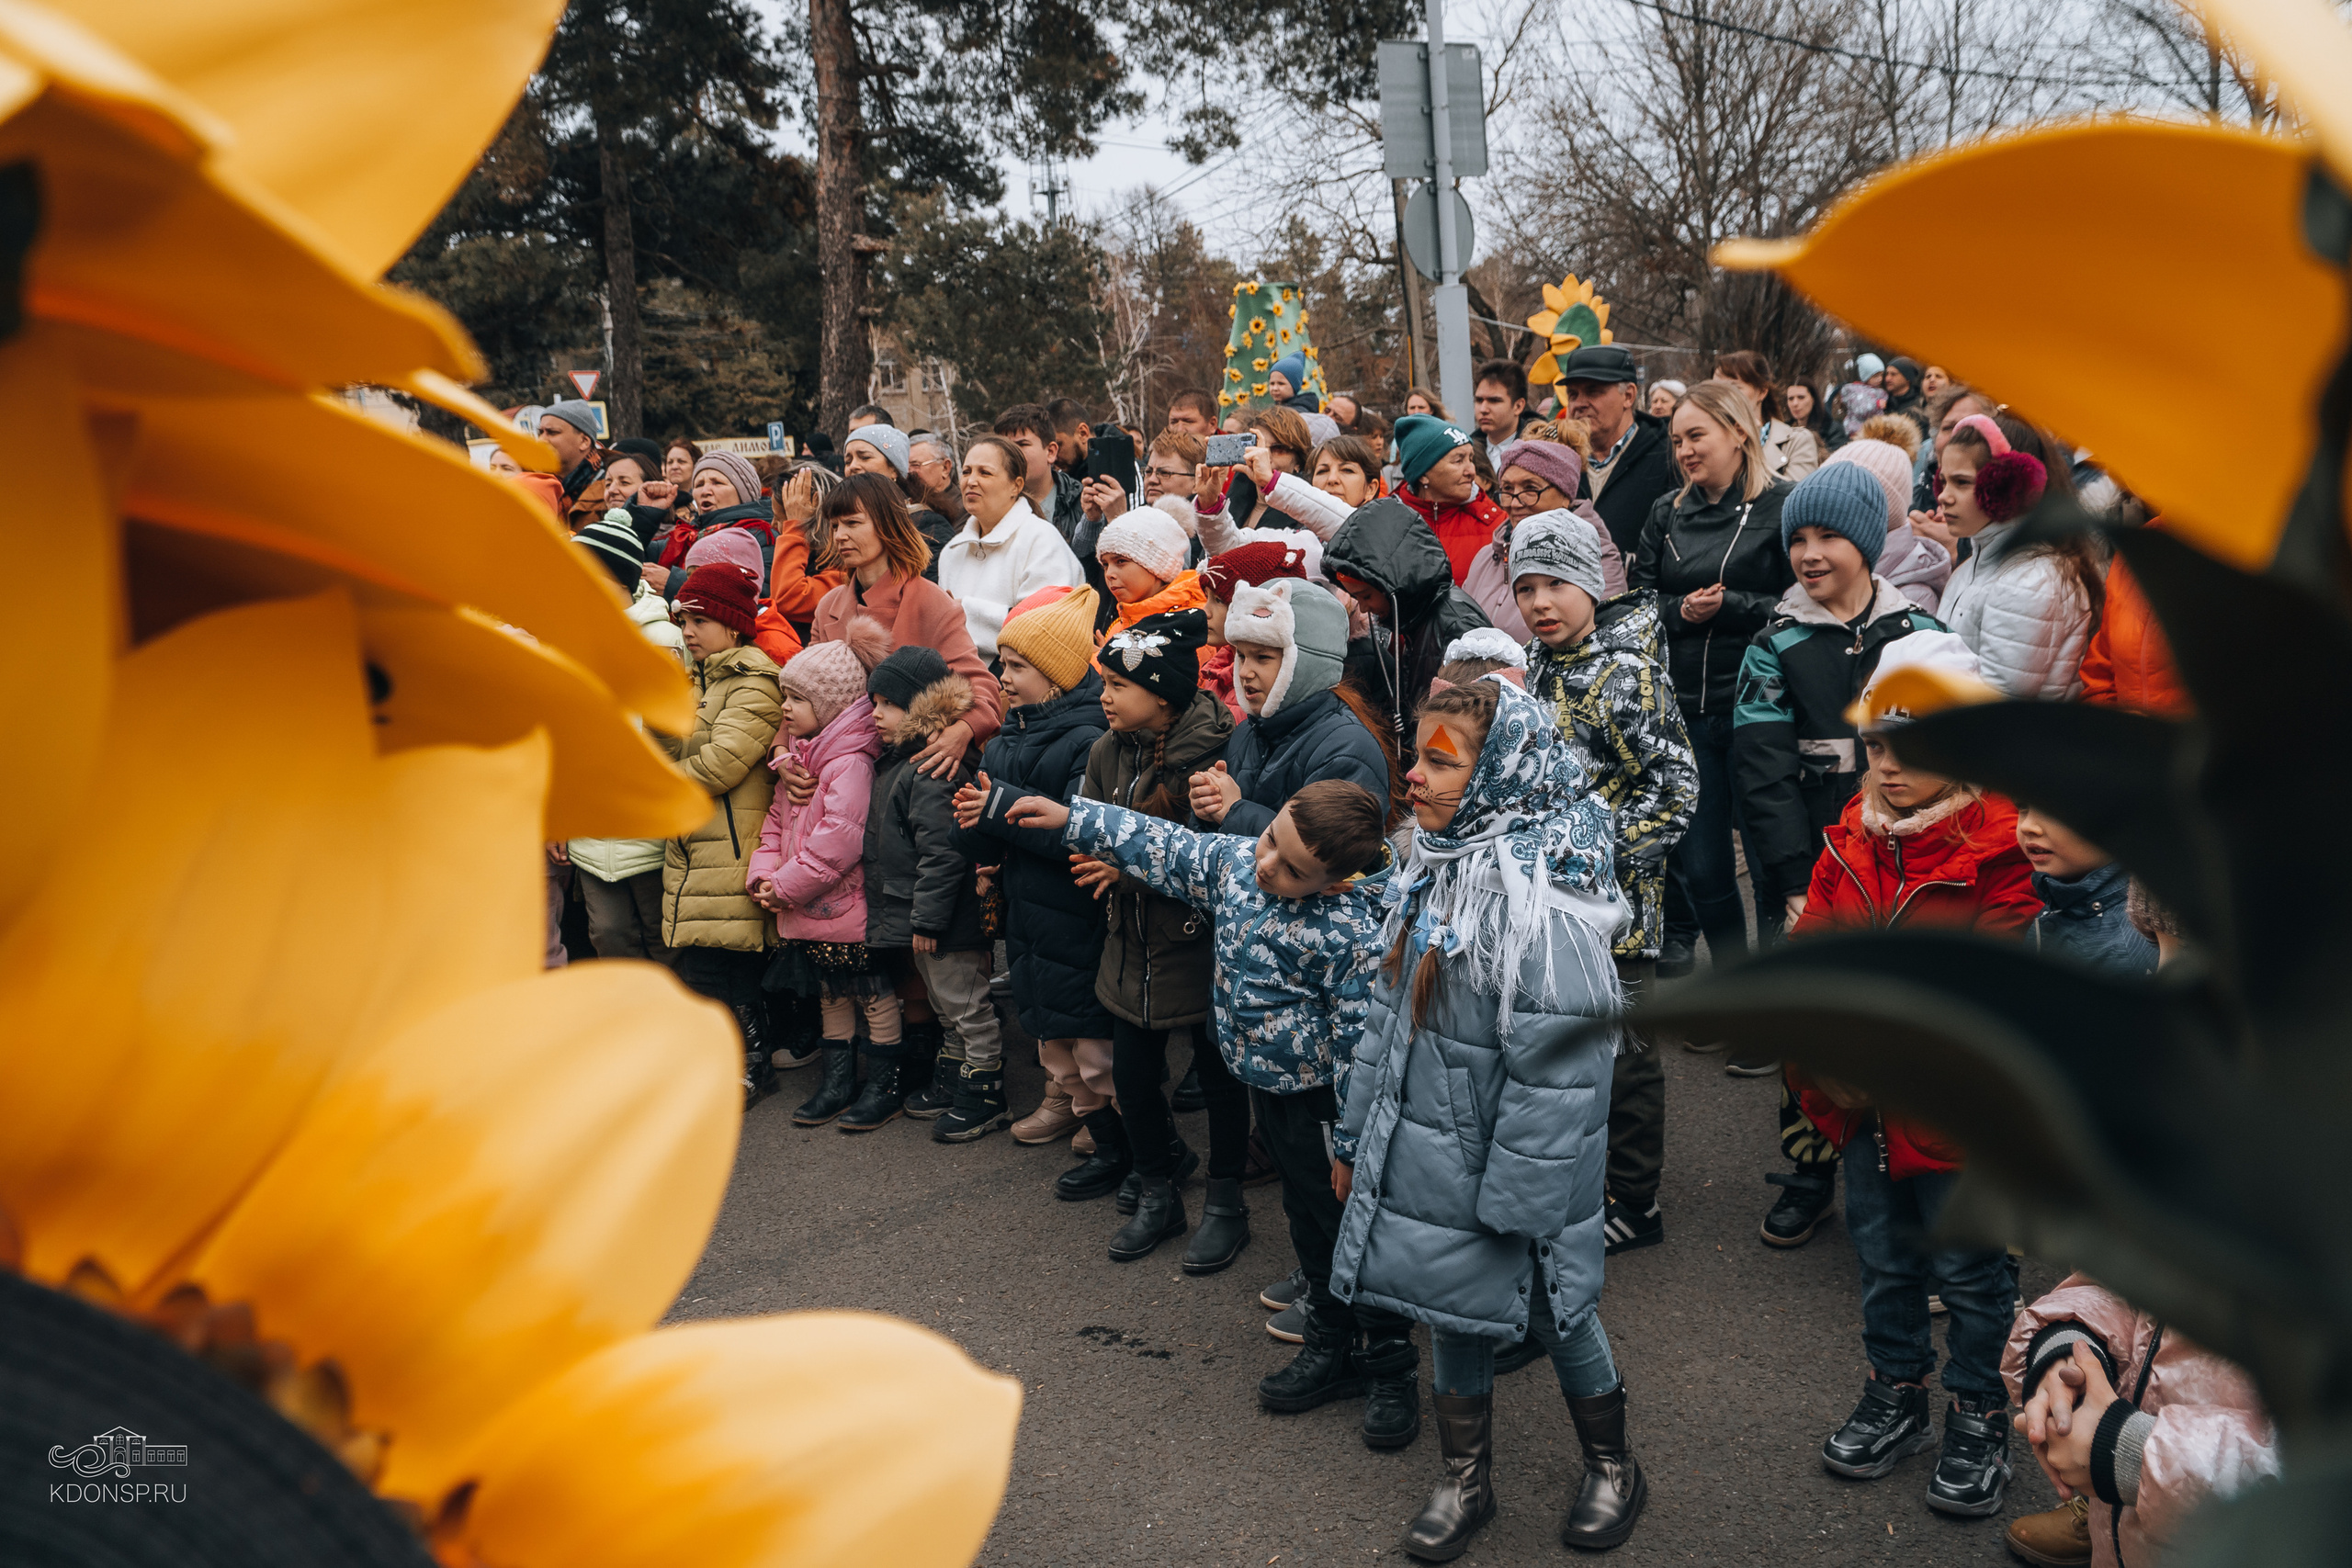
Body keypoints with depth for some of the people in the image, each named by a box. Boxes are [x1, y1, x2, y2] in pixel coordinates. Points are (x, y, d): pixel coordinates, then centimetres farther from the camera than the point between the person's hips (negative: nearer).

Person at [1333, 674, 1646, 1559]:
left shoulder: (1545, 910, -26)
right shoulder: (1433, 873, 1)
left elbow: (1556, 1074, -24)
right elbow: (1389, 1017, 10)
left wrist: (1511, 1205, -20)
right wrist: (1355, 1136, 14)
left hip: (1512, 1167, -7)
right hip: (1425, 1150, 7)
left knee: (1553, 1310, 14)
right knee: (1453, 1310, 18)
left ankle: (1612, 1468, 39)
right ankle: (1465, 1481, 38)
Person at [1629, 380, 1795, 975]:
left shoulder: (1783, 504, -3)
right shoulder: (1666, 513, 12)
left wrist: (1730, 605, -16)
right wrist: (1681, 611, -7)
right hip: (1685, 707, 4)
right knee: (1698, 864, 6)